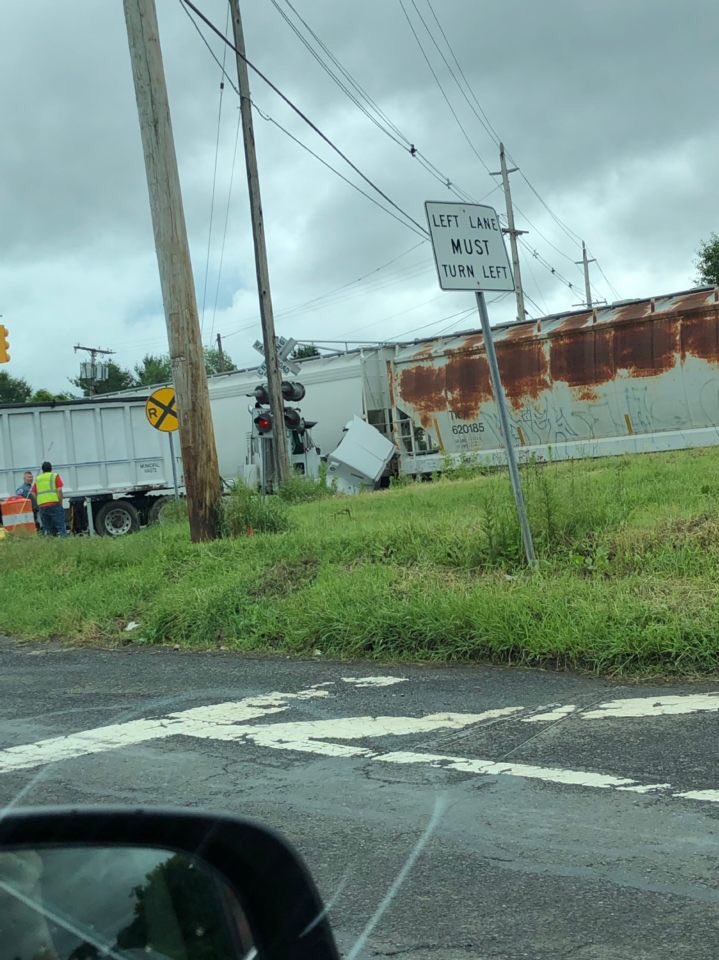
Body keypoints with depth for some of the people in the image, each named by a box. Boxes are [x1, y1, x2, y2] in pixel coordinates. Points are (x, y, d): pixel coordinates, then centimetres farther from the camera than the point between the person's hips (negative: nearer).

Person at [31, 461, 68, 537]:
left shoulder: (37, 478, 18)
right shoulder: (55, 476, 7)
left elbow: (33, 493, 11)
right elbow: (59, 490, -3)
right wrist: (60, 503, 1)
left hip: (41, 506, 4)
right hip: (54, 503, -4)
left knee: (46, 528, 7)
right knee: (60, 526, -6)